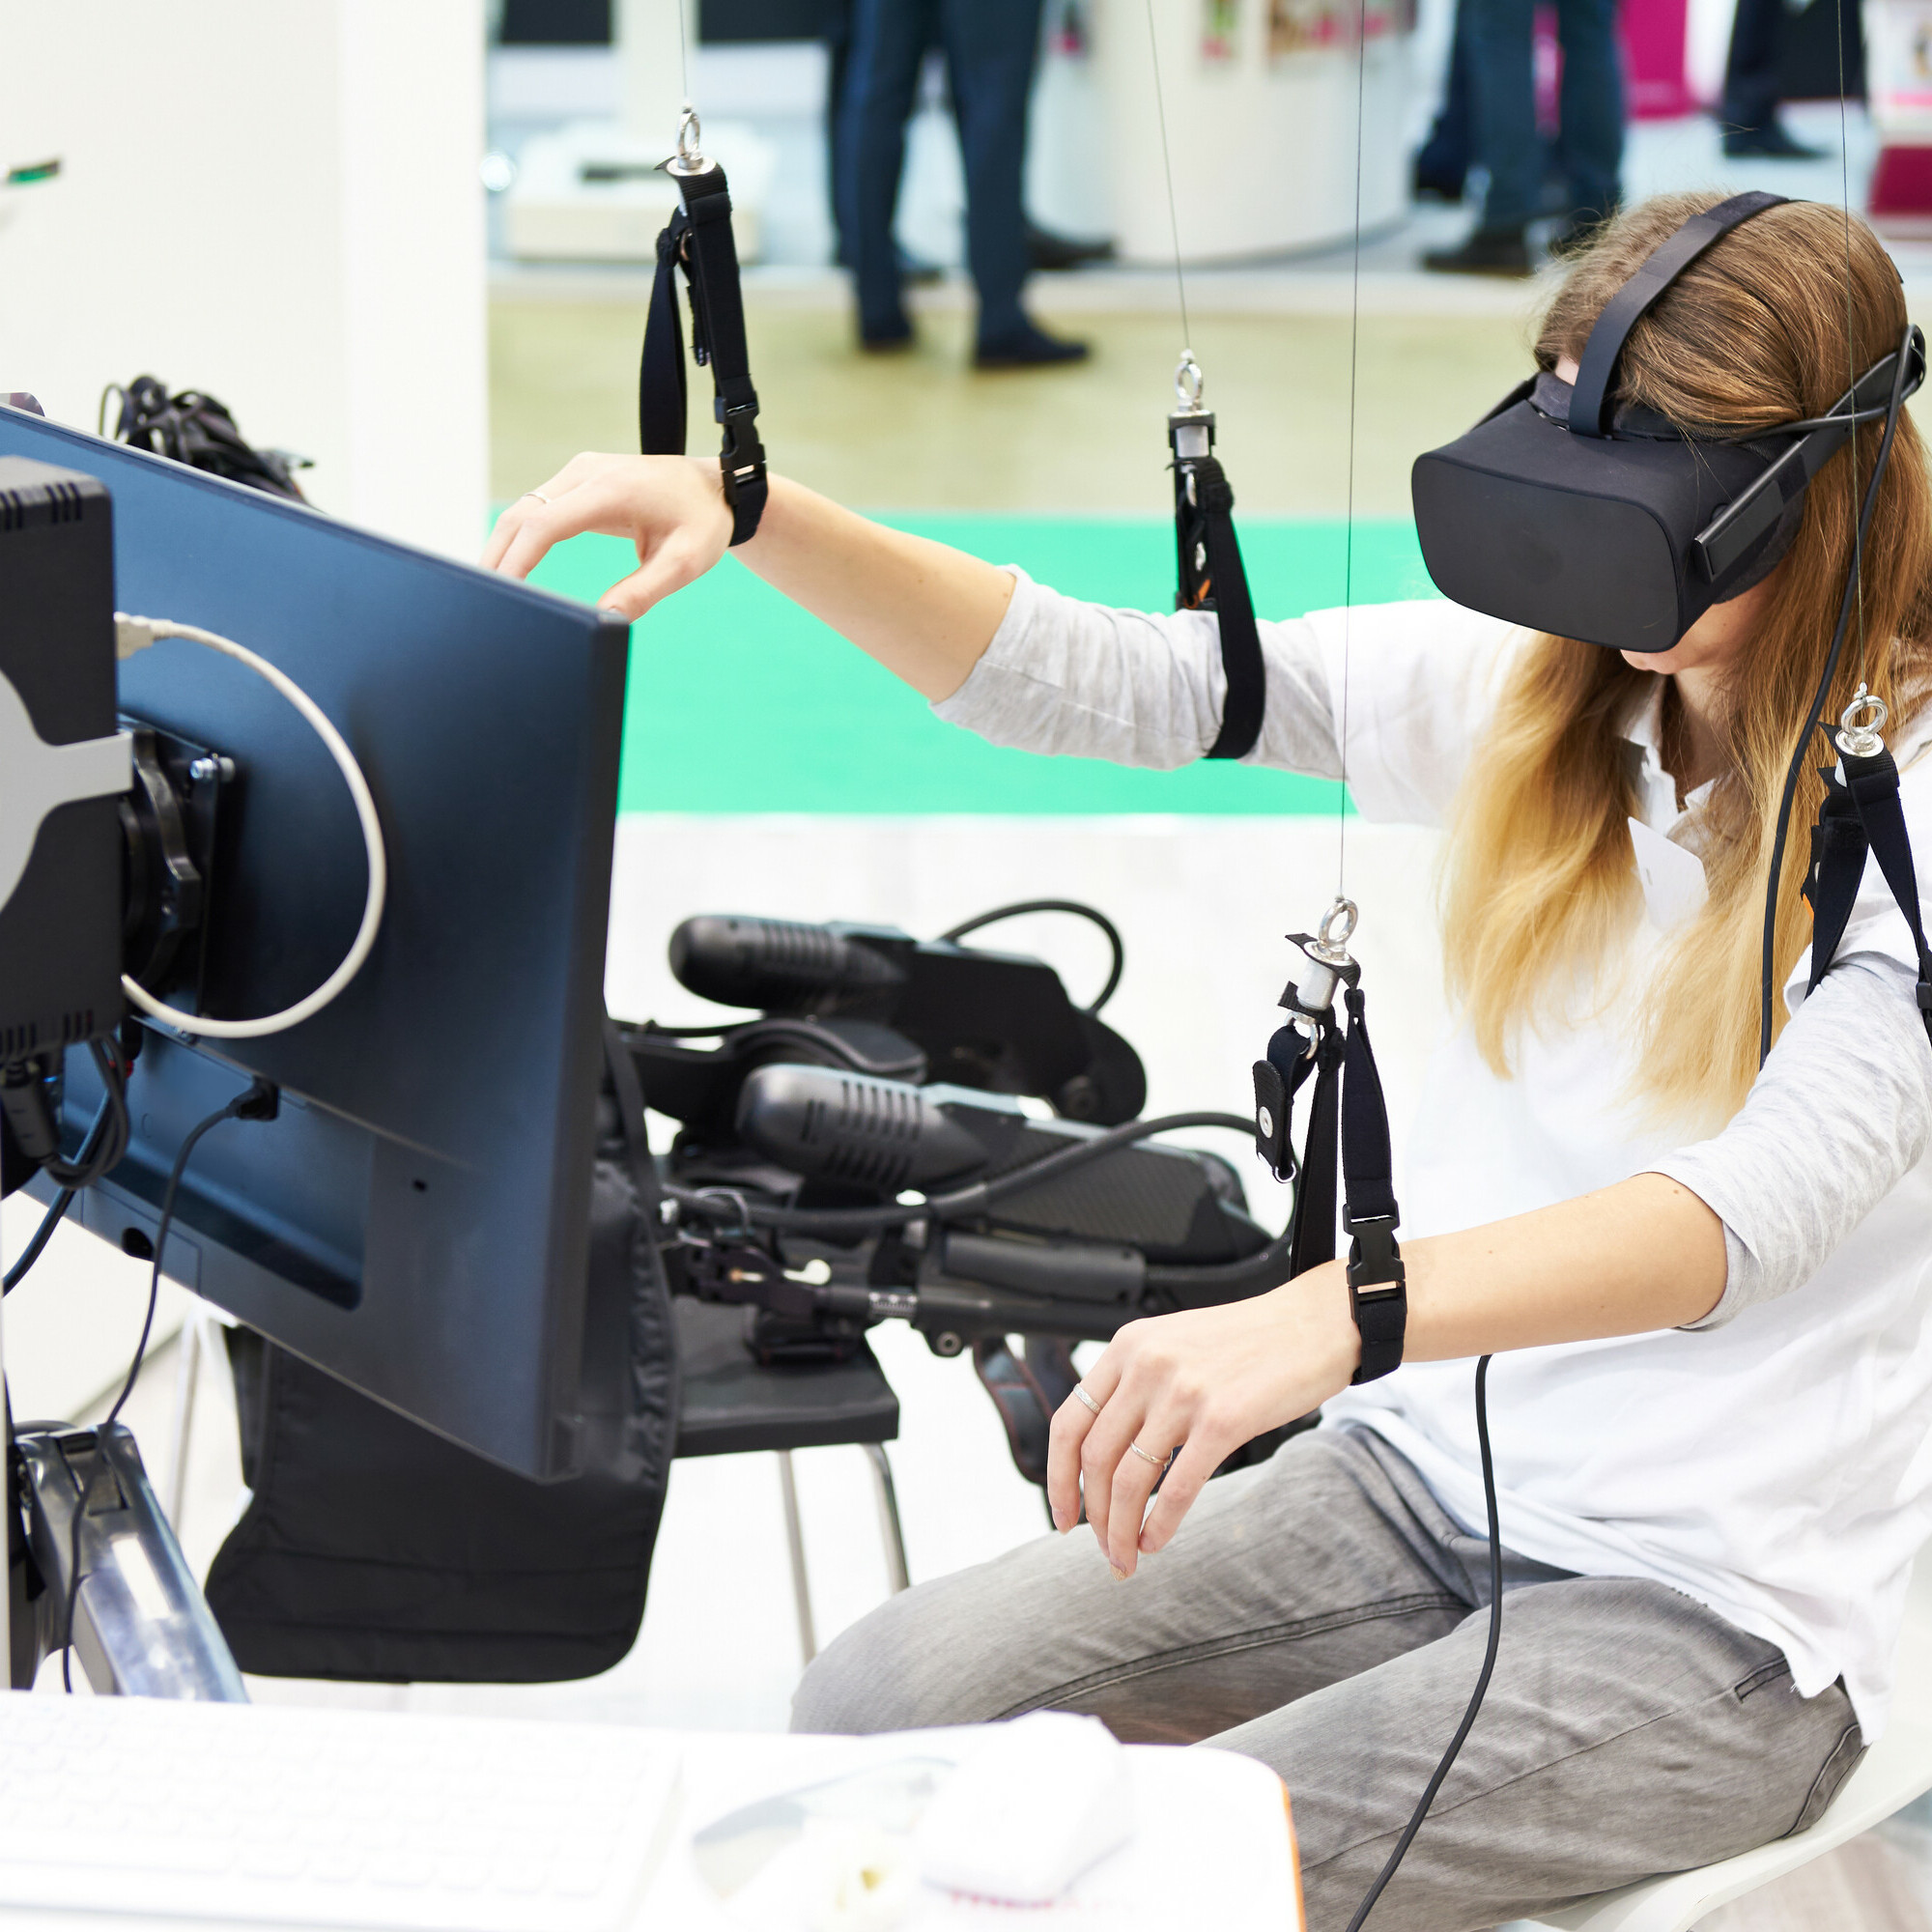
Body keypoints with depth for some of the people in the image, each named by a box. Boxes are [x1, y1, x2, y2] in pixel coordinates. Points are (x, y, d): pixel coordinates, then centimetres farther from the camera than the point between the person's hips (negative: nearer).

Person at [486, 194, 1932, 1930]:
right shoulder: (1526, 690, 4)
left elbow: (1778, 1184, -30)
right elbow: (1089, 683, 2)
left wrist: (1334, 1311, -46)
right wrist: (751, 514, -15)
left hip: (1721, 1613, -5)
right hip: (1425, 1481, 6)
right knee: (877, 1705, -15)